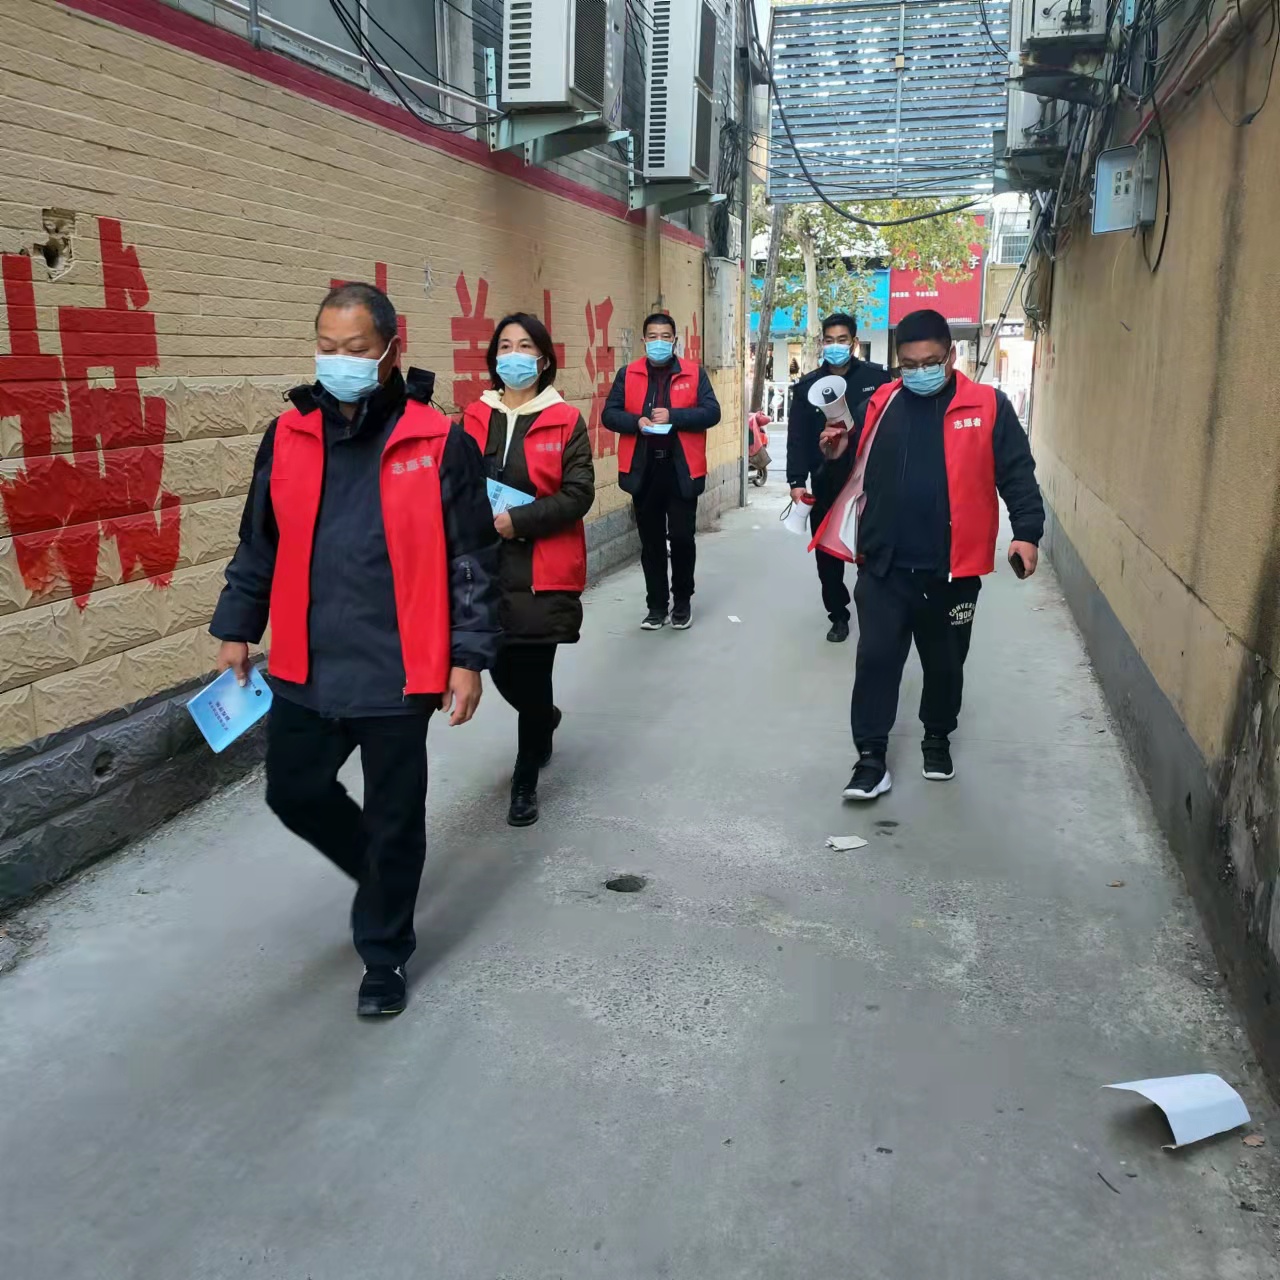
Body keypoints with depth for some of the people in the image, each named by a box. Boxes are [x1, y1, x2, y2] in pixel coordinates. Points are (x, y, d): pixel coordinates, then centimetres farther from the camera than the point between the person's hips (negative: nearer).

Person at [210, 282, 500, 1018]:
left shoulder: (439, 443, -9)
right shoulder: (289, 437, 4)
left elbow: (473, 559, -7)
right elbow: (259, 544, 13)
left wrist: (469, 656, -9)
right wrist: (237, 628, 14)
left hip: (398, 669, -4)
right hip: (306, 666, 5)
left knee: (393, 817, 9)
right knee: (295, 794, 17)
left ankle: (385, 954, 31)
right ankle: (380, 870, 46)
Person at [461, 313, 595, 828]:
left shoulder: (566, 421, -2)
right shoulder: (475, 418, 8)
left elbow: (578, 494, -9)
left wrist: (518, 521, -18)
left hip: (542, 572, -3)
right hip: (485, 569, 3)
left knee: (533, 676, 2)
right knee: (502, 671, 10)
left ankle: (525, 781, 22)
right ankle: (545, 719, 46)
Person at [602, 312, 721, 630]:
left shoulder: (694, 373, 2)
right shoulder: (628, 375, 6)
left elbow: (712, 412, -7)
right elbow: (609, 414, 1)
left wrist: (673, 416, -19)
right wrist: (637, 421, -18)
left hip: (681, 469, -1)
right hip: (643, 469, 2)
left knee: (682, 538, 2)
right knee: (651, 541, 8)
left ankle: (682, 602, 21)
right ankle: (657, 605, 19)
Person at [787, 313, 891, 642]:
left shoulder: (877, 378, 0)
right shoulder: (807, 386, 5)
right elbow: (797, 438, 1)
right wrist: (797, 480, -8)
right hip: (825, 484, 2)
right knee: (827, 554, 8)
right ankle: (838, 615, 22)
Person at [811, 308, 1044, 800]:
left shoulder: (987, 406, -3)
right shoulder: (879, 404, 4)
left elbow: (1017, 474, -2)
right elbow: (855, 467, 15)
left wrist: (1026, 532, -14)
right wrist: (834, 452, -7)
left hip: (952, 568, -1)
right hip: (884, 565, 1)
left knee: (944, 663, 15)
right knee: (876, 659, 0)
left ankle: (938, 740, 37)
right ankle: (871, 758, 10)